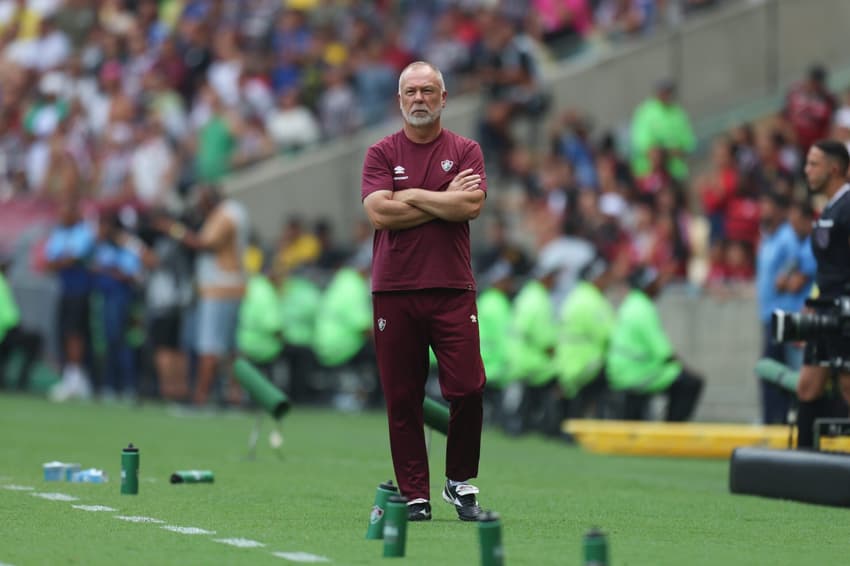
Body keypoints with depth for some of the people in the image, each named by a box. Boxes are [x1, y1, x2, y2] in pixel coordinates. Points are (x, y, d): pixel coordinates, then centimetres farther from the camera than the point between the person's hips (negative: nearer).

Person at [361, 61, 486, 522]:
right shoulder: (381, 154, 8)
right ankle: (415, 496, 7)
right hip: (394, 292, 0)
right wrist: (446, 199, -5)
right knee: (402, 399, 1)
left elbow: (471, 205, -9)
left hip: (452, 289, 0)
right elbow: (378, 213, -7)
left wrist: (411, 196, -6)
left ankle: (460, 483, 10)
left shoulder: (465, 151, 9)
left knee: (467, 389, -10)